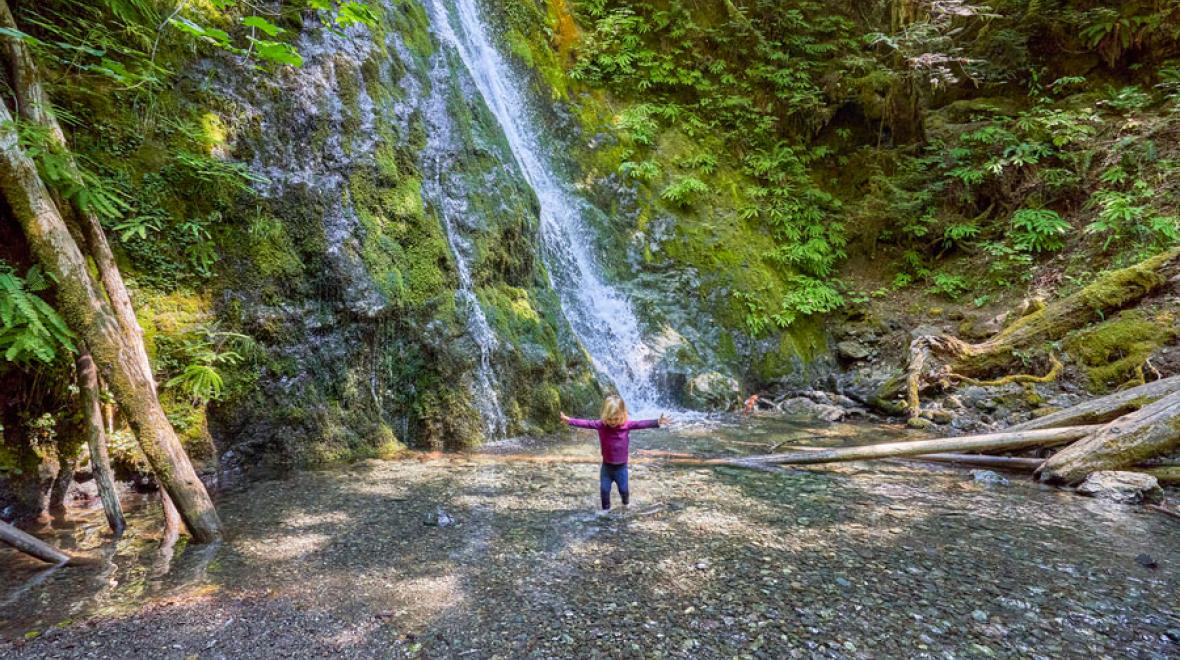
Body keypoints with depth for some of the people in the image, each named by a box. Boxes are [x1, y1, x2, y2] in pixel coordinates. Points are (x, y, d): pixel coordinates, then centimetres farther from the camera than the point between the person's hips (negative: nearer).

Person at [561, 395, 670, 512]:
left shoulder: (627, 425, -16)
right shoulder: (601, 425, -16)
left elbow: (641, 424, -24)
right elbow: (586, 423, -19)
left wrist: (657, 422, -36)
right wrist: (569, 420, -26)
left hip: (621, 466, 0)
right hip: (607, 466, 0)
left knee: (624, 489, 17)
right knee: (604, 489, 10)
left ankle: (626, 503, 48)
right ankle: (606, 508, 34)